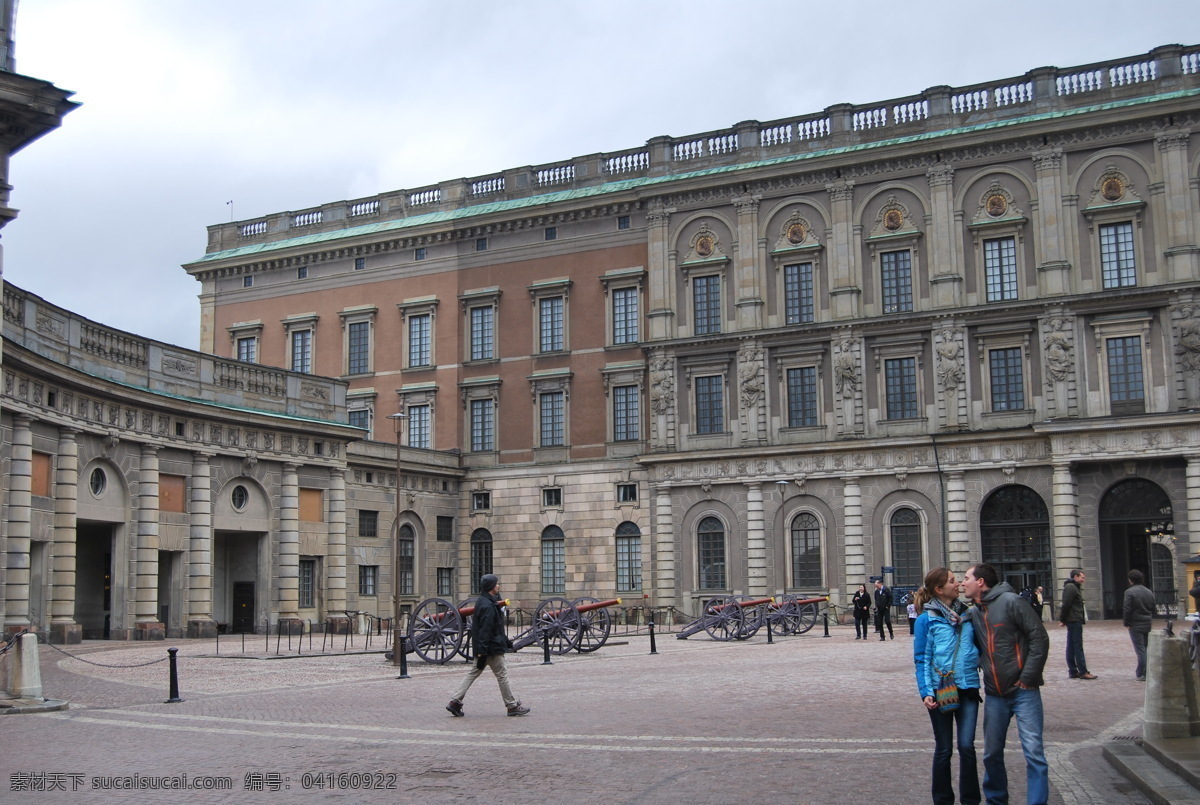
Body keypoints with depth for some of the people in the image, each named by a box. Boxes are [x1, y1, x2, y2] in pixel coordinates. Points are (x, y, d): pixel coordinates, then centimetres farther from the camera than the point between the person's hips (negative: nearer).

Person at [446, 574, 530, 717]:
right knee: (502, 674, 0)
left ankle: (455, 702, 9)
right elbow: (485, 630, -25)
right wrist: (482, 651, -26)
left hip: (484, 647, 10)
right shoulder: (488, 606, -20)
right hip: (492, 648, -10)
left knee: (473, 673, 11)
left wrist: (506, 641, 26)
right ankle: (513, 706, 8)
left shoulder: (482, 601, 13)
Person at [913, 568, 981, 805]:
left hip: (968, 687, 3)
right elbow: (921, 659, -5)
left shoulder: (966, 614, 8)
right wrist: (926, 692, -14)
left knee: (966, 746, -3)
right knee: (944, 749, 7)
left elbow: (979, 646, 18)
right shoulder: (926, 619, -4)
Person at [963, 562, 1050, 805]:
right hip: (995, 694, 6)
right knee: (992, 753, 11)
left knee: (1033, 751, -9)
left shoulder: (1009, 601, -9)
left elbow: (1039, 637, -12)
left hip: (1023, 691, -6)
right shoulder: (974, 613, 11)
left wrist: (1028, 678, -13)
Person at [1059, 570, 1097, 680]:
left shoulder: (1074, 587, 20)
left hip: (1073, 621, 10)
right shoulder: (1070, 587, -13)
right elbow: (1066, 604, -18)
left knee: (1071, 646, 10)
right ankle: (1083, 672, -7)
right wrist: (1063, 619, -15)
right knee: (1078, 647, -8)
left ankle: (1072, 671, 13)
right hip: (1074, 621, -10)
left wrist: (1063, 619, 14)